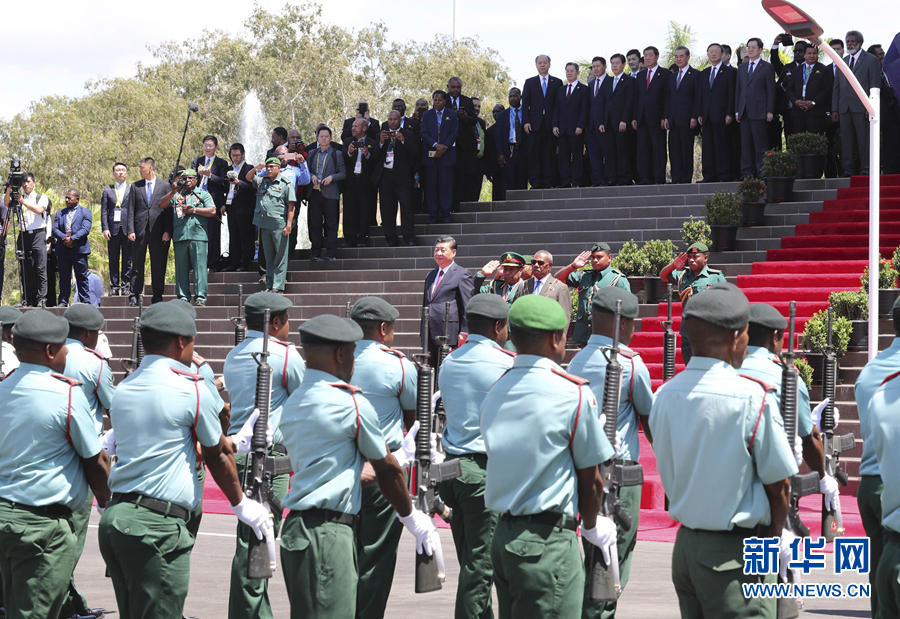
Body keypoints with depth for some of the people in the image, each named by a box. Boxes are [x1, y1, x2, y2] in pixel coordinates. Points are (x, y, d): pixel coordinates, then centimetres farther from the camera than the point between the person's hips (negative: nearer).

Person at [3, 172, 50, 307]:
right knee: (25, 270, 1)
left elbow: (39, 210, -10)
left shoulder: (42, 198, 9)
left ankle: (41, 299, -11)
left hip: (38, 235, -3)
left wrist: (23, 201, -16)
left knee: (40, 268, -9)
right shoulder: (18, 198, 17)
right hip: (23, 236, 3)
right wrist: (9, 189, -12)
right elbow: (6, 204, 0)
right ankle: (27, 300, 3)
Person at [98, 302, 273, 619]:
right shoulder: (191, 388, -6)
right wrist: (241, 504, 23)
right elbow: (216, 456, 6)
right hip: (157, 525, -8)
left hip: (114, 517, 8)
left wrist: (234, 444, 33)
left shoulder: (122, 389, 15)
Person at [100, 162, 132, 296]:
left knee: (127, 259, -1)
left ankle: (125, 286, 3)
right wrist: (105, 229, -2)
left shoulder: (132, 189, 10)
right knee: (113, 260, 1)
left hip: (128, 229, -1)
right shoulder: (107, 190, 14)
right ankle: (114, 287, 4)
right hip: (113, 229, 1)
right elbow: (104, 211, 10)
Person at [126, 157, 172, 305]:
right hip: (140, 230, 2)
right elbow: (131, 210, 8)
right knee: (137, 264, 1)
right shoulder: (135, 186, 12)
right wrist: (130, 230, -3)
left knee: (158, 265, 1)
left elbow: (169, 210, 3)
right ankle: (135, 295, 4)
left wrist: (167, 231, -6)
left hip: (158, 232, -2)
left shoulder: (165, 186, 6)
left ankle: (157, 297, 5)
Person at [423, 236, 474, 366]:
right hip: (430, 336, 7)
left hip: (449, 336, -7)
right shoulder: (430, 276, 23)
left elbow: (467, 306, -5)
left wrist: (464, 332, -12)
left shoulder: (462, 275, 0)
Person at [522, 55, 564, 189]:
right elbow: (525, 103, 8)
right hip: (534, 124, 0)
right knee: (534, 154, -4)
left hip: (551, 124, 0)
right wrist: (526, 121, -4)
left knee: (550, 154, -3)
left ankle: (548, 183, -2)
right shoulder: (530, 82, 14)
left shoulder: (557, 82, 11)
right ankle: (535, 183, -4)